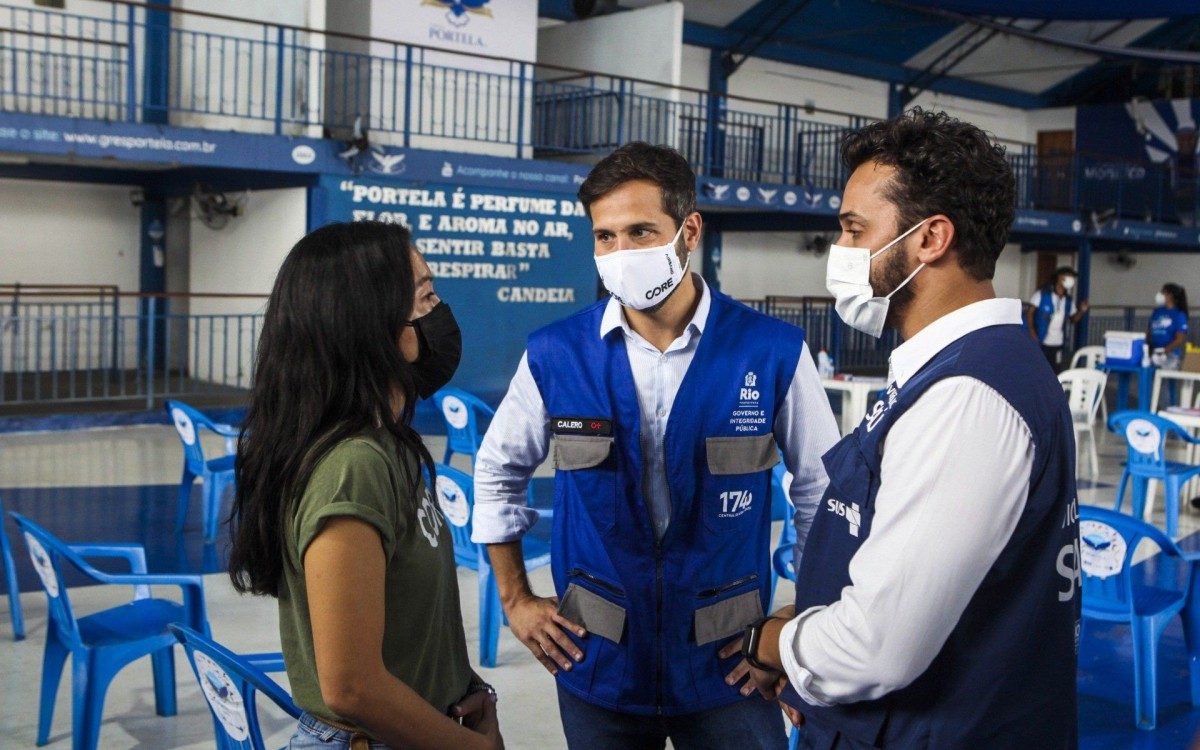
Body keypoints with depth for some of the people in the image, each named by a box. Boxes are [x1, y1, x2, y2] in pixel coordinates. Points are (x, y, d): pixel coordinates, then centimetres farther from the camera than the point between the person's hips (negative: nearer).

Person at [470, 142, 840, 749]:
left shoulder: (772, 352, -10)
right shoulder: (555, 355, -7)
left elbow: (822, 496, 1)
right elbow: (496, 474, 9)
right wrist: (516, 600, 8)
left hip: (728, 667, -1)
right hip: (599, 668, 2)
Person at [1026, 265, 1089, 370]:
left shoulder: (1069, 301, 10)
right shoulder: (1042, 295, -5)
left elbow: (1073, 319, 17)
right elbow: (1030, 312, -6)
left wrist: (1081, 311, -3)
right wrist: (1031, 331, -16)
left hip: (1058, 344, 5)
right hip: (1040, 342, -5)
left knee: (1056, 371, 5)